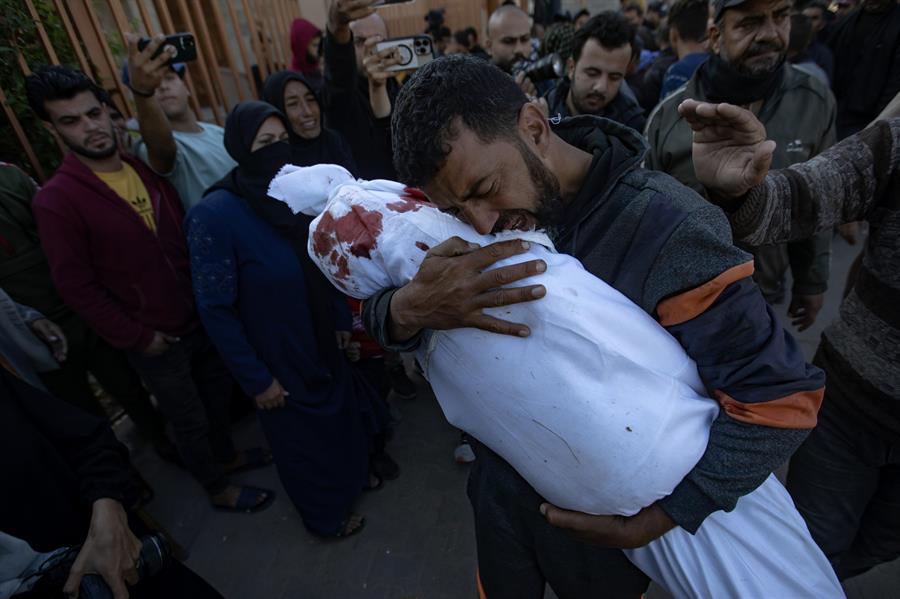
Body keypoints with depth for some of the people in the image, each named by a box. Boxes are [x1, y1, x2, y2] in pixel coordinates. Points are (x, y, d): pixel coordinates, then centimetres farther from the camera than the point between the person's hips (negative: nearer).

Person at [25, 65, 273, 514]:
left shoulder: (146, 170, 1)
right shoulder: (55, 201, -16)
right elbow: (76, 287, -14)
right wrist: (137, 337, -12)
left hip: (201, 318, 5)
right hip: (156, 341, -5)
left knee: (218, 392, 24)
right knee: (190, 420, 13)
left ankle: (225, 455, 50)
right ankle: (218, 489, 37)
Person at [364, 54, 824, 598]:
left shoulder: (667, 229, -28)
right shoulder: (479, 213, -14)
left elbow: (783, 394, -24)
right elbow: (374, 311, -13)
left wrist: (658, 520, -24)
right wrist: (408, 308, -37)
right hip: (500, 492, 4)